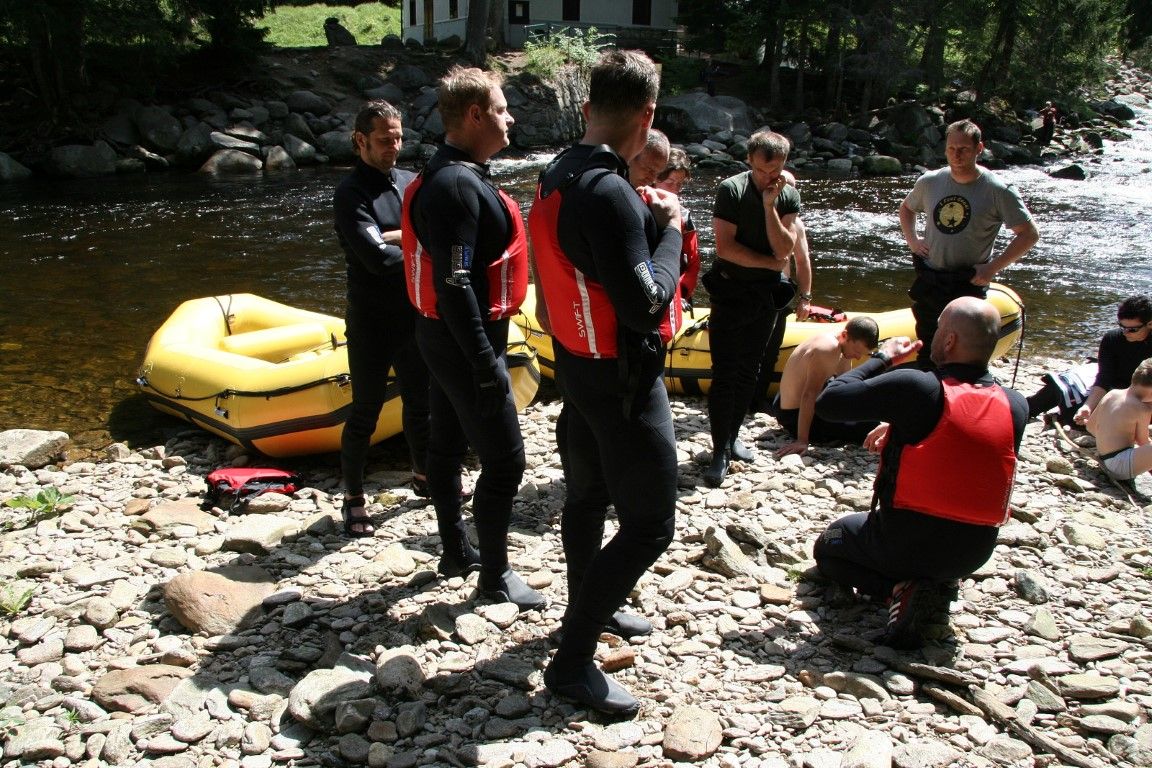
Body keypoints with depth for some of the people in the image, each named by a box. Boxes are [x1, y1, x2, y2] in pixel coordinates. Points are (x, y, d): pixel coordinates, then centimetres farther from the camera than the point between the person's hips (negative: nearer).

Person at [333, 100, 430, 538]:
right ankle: (353, 498, 16)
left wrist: (394, 236, -18)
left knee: (420, 403, 19)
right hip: (372, 324, -6)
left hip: (415, 318, 6)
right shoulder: (351, 194, -12)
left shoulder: (410, 182, 8)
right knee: (365, 412, 2)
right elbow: (377, 259, -23)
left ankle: (424, 476, 38)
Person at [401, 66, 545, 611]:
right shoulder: (457, 186, -22)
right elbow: (455, 284, -27)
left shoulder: (454, 175, 11)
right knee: (504, 460, -3)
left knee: (449, 444, 18)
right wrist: (486, 362, -25)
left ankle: (456, 551, 33)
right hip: (465, 343, -11)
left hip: (446, 339, 11)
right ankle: (495, 575, 10)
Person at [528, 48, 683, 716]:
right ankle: (573, 661, 4)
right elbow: (645, 306, -27)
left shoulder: (557, 177, 3)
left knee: (588, 494, 23)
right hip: (623, 380, -10)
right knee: (651, 524, -2)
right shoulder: (609, 193, -26)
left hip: (577, 363, 10)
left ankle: (591, 606, 44)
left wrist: (641, 216, 9)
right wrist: (670, 227, -14)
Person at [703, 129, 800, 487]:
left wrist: (769, 205, -20)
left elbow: (784, 249, -11)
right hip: (729, 293, -4)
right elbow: (725, 246, -19)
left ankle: (732, 436, 26)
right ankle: (720, 451, -3)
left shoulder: (789, 195, 0)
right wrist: (771, 262, -13)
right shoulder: (731, 189, -12)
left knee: (748, 371, 12)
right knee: (724, 373, -7)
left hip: (766, 295, 4)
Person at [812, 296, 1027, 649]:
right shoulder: (1016, 405, -6)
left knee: (827, 547, 23)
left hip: (904, 543, -6)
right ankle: (938, 583, 11)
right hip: (974, 554, 6)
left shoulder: (916, 387, -22)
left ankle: (900, 588, -2)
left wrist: (882, 358, -5)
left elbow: (827, 402, -16)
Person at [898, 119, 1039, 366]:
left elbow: (1029, 234, -7)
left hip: (968, 287, -4)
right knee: (926, 353, 15)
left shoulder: (998, 191, -9)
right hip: (928, 283, 4)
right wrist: (911, 240, 7)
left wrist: (993, 267, -13)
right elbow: (906, 207, 24)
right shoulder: (929, 182, 3)